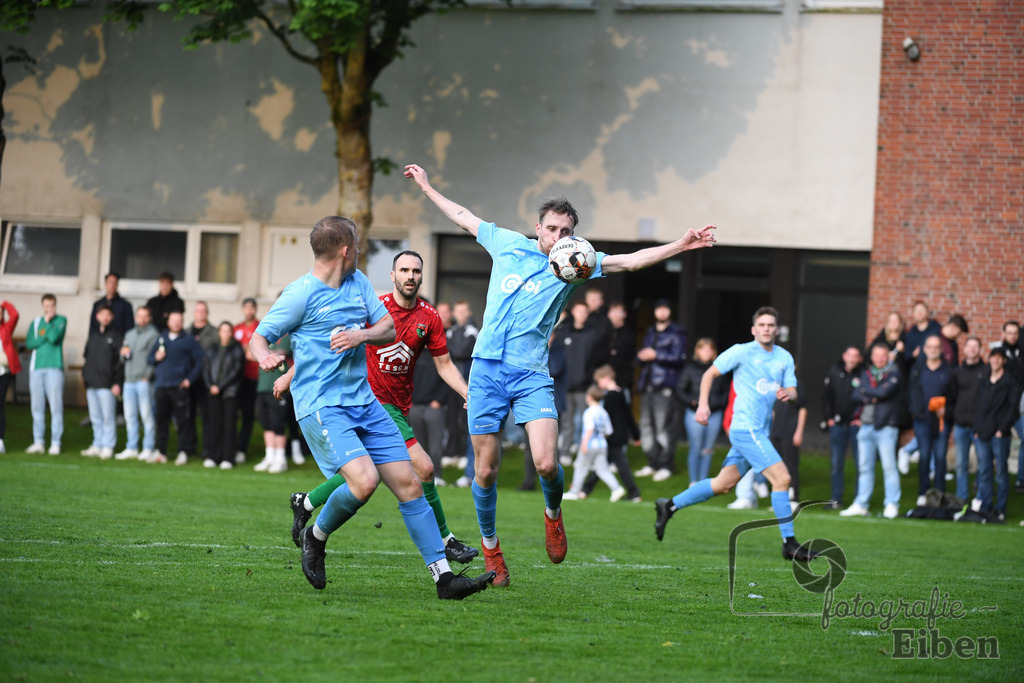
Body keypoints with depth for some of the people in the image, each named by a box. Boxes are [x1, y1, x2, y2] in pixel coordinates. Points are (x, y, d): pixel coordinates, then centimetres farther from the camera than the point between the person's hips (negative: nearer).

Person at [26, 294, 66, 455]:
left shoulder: (61, 320, 6)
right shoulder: (35, 323, 15)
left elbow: (54, 338, -11)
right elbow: (29, 344, 2)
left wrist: (47, 321, -1)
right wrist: (46, 337, -7)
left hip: (54, 367, -3)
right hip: (36, 368, 3)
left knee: (56, 406, -7)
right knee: (37, 407, 2)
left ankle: (55, 443, -5)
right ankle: (38, 442, 6)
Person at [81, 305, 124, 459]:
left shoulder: (116, 337, -1)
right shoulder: (92, 337, 18)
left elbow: (120, 361, -6)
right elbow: (86, 357, 22)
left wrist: (117, 383, -12)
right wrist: (85, 376, 9)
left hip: (107, 385, -6)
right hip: (91, 385, 6)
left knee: (108, 417, -5)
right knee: (96, 418, 9)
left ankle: (108, 447, -2)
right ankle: (97, 445, 15)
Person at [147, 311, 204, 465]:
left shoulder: (189, 340, 4)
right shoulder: (161, 338, 17)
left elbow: (199, 361, 1)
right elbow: (149, 359, 20)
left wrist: (190, 379, -7)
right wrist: (155, 358, -3)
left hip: (179, 387, -4)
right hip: (161, 386, 4)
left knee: (182, 421, -6)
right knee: (161, 420, 5)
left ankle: (183, 452, -2)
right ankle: (160, 452, 10)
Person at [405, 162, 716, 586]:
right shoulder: (506, 244, 10)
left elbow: (631, 261, 0)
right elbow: (464, 218, 25)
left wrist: (682, 246, -11)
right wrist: (426, 186, 32)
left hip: (532, 375, -1)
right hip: (487, 369, 1)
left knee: (546, 463, -18)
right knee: (486, 471, 0)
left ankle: (553, 512, 16)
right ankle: (490, 548, 20)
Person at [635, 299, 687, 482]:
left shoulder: (677, 333, 0)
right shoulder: (650, 332, 22)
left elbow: (678, 357, -10)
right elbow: (642, 354, 26)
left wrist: (656, 355, -11)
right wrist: (642, 356, 2)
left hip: (665, 386, -7)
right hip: (647, 385, 7)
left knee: (664, 426, -9)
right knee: (646, 425, 8)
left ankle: (666, 465, -4)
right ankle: (652, 464, 16)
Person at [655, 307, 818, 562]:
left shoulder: (785, 357, 12)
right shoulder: (742, 352, -4)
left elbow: (793, 392, 11)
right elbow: (710, 373, 4)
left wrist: (788, 393, -13)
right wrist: (703, 404, -7)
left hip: (760, 431, 7)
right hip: (745, 427, -7)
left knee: (724, 484, 12)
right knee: (782, 477, -16)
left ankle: (670, 506, 26)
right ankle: (789, 544, -12)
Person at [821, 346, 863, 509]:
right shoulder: (835, 372, 6)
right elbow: (825, 396, 13)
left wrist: (861, 418, -6)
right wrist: (829, 417, 6)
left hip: (856, 424, -3)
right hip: (837, 425, 3)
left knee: (861, 463, -3)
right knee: (836, 463, 4)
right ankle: (836, 499, 10)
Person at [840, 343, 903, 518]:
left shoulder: (894, 375, -1)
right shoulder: (866, 373, 16)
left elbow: (884, 392, -16)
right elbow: (856, 396, 7)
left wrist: (862, 388, -3)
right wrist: (872, 398, -12)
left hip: (885, 427, -5)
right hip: (866, 426, 5)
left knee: (889, 466, -6)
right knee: (864, 467, 7)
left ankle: (892, 505, -4)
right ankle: (861, 505, 11)